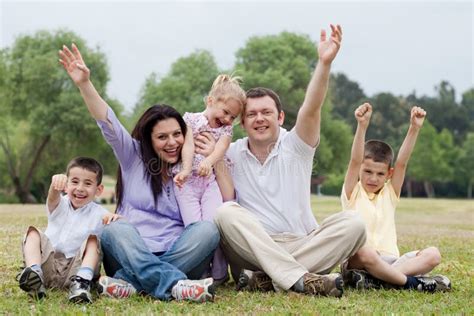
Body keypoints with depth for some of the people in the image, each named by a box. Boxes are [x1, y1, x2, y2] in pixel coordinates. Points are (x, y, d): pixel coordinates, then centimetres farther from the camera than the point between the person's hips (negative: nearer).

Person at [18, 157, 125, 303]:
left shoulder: (98, 213, 4)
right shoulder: (60, 206, 8)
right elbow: (53, 198, -16)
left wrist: (116, 219, -33)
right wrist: (56, 184, -41)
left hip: (75, 268, -2)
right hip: (48, 264, 2)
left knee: (93, 239, -21)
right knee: (33, 232, -14)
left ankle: (81, 281, -42)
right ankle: (34, 272, -39)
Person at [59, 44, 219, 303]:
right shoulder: (133, 158, 14)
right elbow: (107, 121, -1)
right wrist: (84, 84, -14)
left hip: (174, 259, 1)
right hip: (129, 256, -1)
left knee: (209, 229, -27)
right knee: (115, 229, -32)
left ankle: (129, 282, -35)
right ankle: (175, 286, -54)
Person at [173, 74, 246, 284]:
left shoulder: (226, 129, 15)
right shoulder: (191, 119, 11)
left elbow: (221, 148, -6)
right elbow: (188, 145, -5)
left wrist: (208, 161, -29)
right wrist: (185, 170, -22)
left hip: (213, 179, 1)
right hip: (187, 180, -1)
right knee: (195, 226, -14)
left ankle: (219, 273, -6)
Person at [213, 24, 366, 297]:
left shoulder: (296, 147, 6)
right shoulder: (231, 154, 10)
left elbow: (311, 109, -12)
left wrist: (325, 63, -28)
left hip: (303, 247, 1)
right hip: (253, 251, 0)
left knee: (352, 224, -23)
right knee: (227, 212, -29)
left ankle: (266, 279, -33)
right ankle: (301, 280, -42)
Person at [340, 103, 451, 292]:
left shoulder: (390, 193, 17)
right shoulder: (352, 193, 7)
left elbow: (402, 162, 3)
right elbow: (355, 161, -9)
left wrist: (414, 128, -10)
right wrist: (362, 126, -23)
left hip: (389, 261, 4)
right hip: (357, 260, -4)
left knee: (433, 254, -19)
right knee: (362, 251, -39)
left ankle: (373, 279, -30)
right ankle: (410, 281, -24)